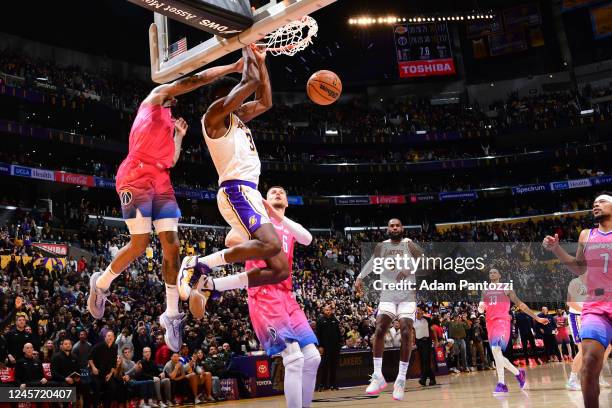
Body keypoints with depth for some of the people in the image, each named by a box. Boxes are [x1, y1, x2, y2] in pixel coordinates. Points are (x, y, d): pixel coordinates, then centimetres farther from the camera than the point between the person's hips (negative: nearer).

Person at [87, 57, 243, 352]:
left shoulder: (168, 121, 30)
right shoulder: (154, 97, 9)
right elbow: (194, 80, -5)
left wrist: (179, 135, 25)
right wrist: (234, 67, -8)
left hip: (161, 182, 8)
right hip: (136, 177, -8)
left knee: (172, 246, -2)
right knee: (140, 243, -10)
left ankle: (171, 314, 4)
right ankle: (101, 283, 17)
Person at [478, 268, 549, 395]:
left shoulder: (506, 289, 8)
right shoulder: (485, 291, 19)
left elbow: (520, 305, 10)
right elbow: (481, 309, 19)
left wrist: (537, 318, 8)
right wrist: (480, 308, -6)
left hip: (503, 321, -6)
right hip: (490, 323, 6)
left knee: (495, 349, -25)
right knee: (498, 354, 7)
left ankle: (501, 384, -24)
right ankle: (519, 373, 30)